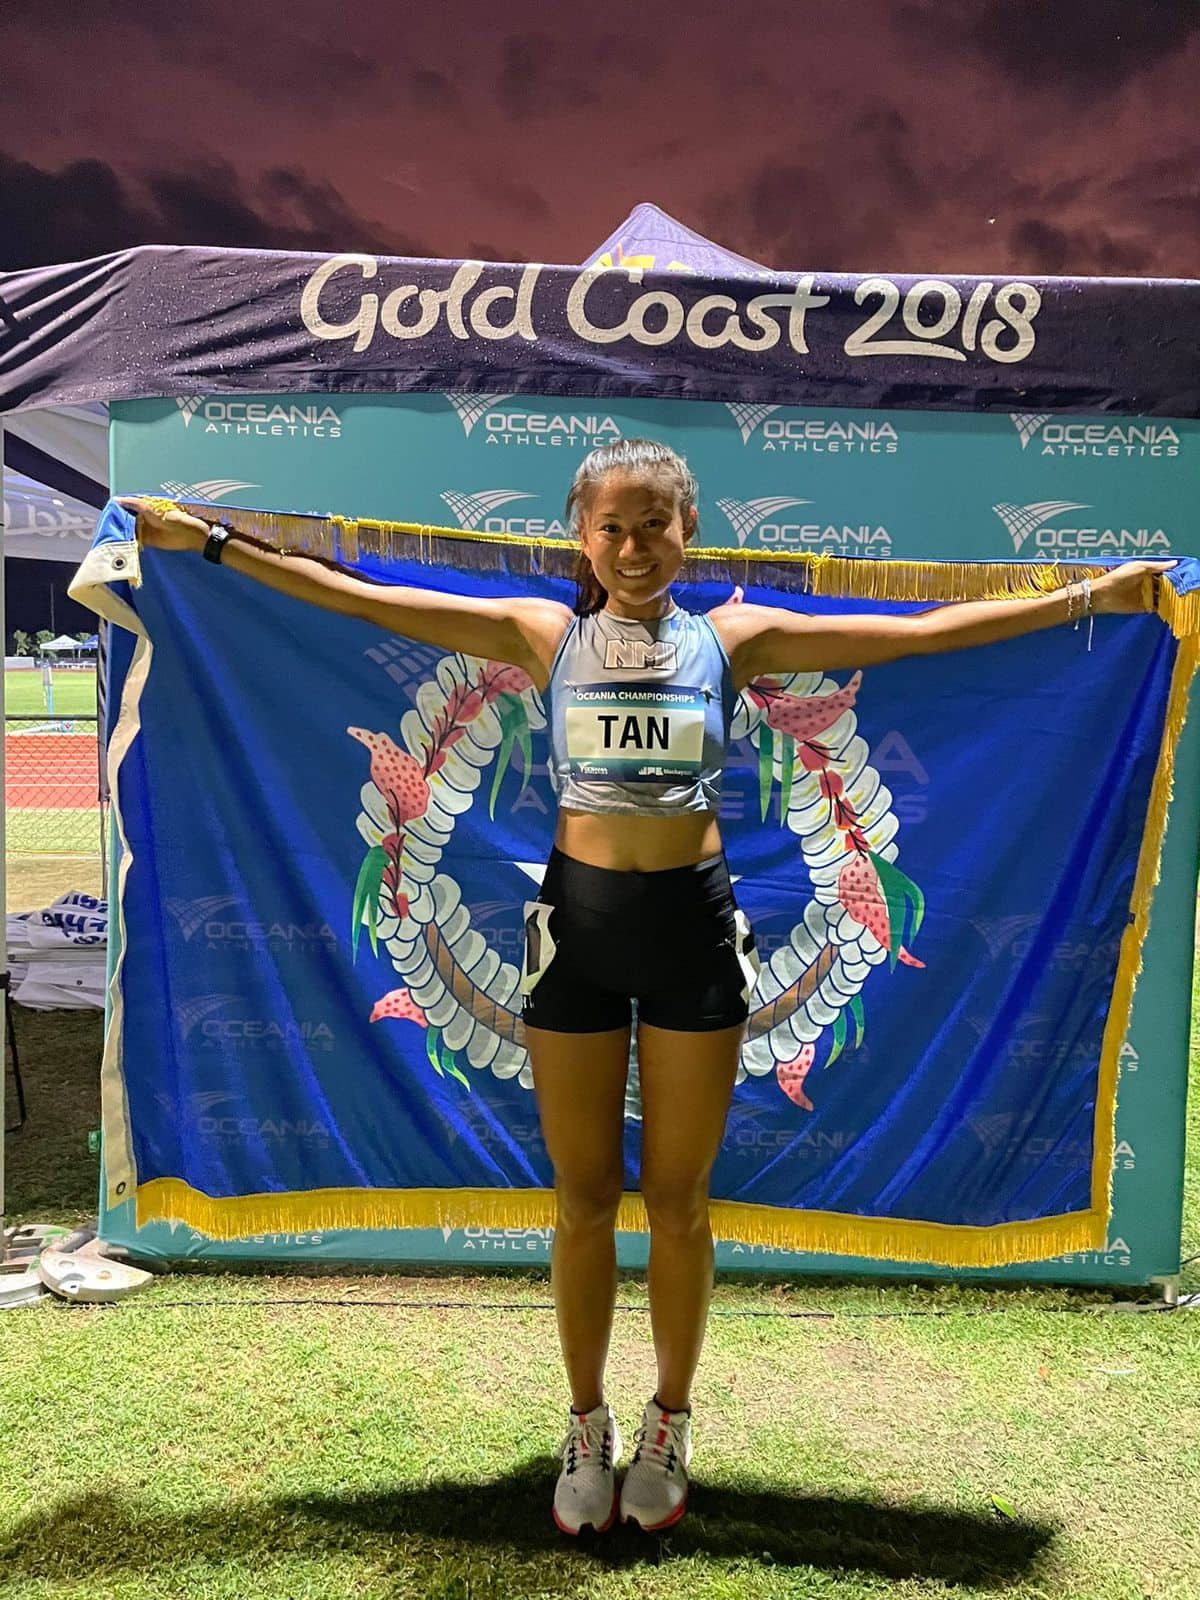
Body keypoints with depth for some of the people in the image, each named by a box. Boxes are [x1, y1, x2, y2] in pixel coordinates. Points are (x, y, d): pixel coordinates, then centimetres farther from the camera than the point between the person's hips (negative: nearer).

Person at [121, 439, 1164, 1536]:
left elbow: (917, 633, -2)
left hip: (693, 923, 0)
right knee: (584, 1200, 12)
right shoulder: (545, 636, 2)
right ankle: (588, 1428, 33)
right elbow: (360, 600, -1)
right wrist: (211, 542, -3)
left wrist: (1089, 596, -4)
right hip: (578, 920, 1)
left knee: (678, 1199, 11)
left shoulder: (732, 640, 1)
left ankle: (670, 1426, 34)